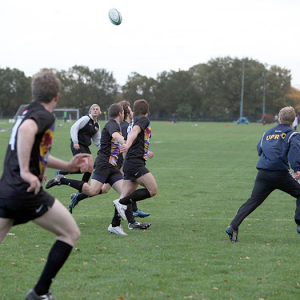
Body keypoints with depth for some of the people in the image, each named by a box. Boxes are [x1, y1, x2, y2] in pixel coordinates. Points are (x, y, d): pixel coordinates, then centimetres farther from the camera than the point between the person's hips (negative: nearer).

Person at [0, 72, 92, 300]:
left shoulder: (28, 112, 21)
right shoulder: (44, 115, -7)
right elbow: (26, 130, -31)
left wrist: (68, 166, 28)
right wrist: (25, 171, -31)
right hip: (27, 193, -8)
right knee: (71, 233, 9)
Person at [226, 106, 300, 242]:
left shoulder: (267, 133, 20)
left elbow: (259, 149, 24)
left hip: (263, 174, 4)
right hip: (281, 173, -4)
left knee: (253, 201, 4)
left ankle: (233, 226, -9)